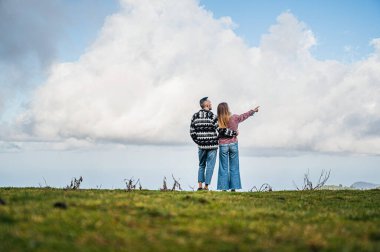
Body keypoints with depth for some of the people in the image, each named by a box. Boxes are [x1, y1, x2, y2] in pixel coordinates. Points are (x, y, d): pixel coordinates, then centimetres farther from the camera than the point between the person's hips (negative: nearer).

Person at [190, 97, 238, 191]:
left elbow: (192, 132, 6)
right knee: (210, 166, 3)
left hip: (201, 145, 4)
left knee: (201, 165, 16)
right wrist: (234, 133, -2)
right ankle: (206, 186, 3)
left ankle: (200, 186, 11)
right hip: (212, 145, -4)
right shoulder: (212, 116, -11)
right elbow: (221, 130, -14)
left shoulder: (195, 116, 4)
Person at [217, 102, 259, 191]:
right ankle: (233, 188, 7)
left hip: (223, 145, -1)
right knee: (234, 168, 9)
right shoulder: (234, 118, -6)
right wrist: (253, 111, 27)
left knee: (223, 168, 6)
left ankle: (224, 188, 4)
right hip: (233, 144, 1)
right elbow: (244, 116, 11)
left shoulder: (218, 121, -10)